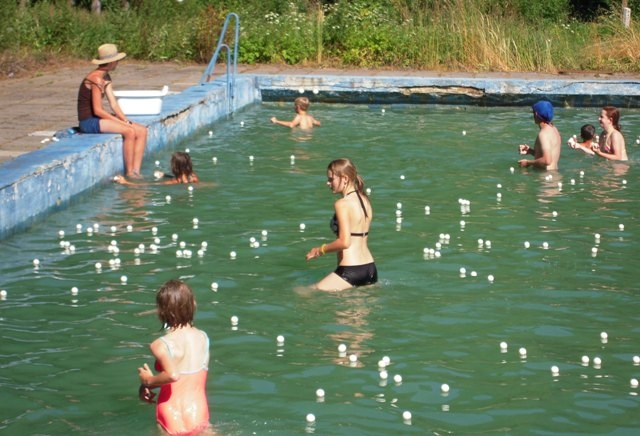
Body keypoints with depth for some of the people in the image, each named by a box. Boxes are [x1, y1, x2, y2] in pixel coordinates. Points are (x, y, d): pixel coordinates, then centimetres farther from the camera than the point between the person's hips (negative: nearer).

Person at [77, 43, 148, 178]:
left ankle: (136, 172, -7)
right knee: (129, 131, -27)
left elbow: (114, 105, 10)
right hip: (89, 122, -10)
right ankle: (129, 173, -17)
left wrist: (126, 121, -5)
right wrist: (121, 122, -18)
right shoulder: (96, 79, -18)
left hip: (99, 119, 10)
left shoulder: (106, 78, 12)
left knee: (142, 131, -1)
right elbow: (97, 110, -22)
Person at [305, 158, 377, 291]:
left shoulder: (342, 204, -13)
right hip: (370, 268, 9)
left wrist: (320, 250, -8)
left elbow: (345, 242, -21)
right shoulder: (365, 200, 12)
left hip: (350, 271, -9)